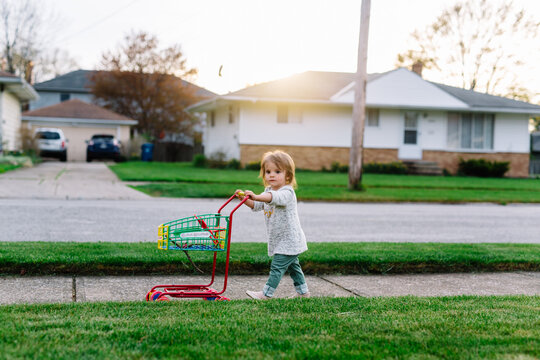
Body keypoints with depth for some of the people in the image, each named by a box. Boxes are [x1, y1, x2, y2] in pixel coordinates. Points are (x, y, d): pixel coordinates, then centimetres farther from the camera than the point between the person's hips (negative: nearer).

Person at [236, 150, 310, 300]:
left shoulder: (287, 192, -22)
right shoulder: (268, 191, 8)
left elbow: (274, 197, -43)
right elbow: (257, 205, 10)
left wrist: (256, 196, -57)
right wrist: (245, 198, -9)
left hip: (289, 241, -10)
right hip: (281, 240, 10)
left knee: (277, 266, -7)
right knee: (292, 265, 19)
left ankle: (267, 293, -1)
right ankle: (303, 291, 31)